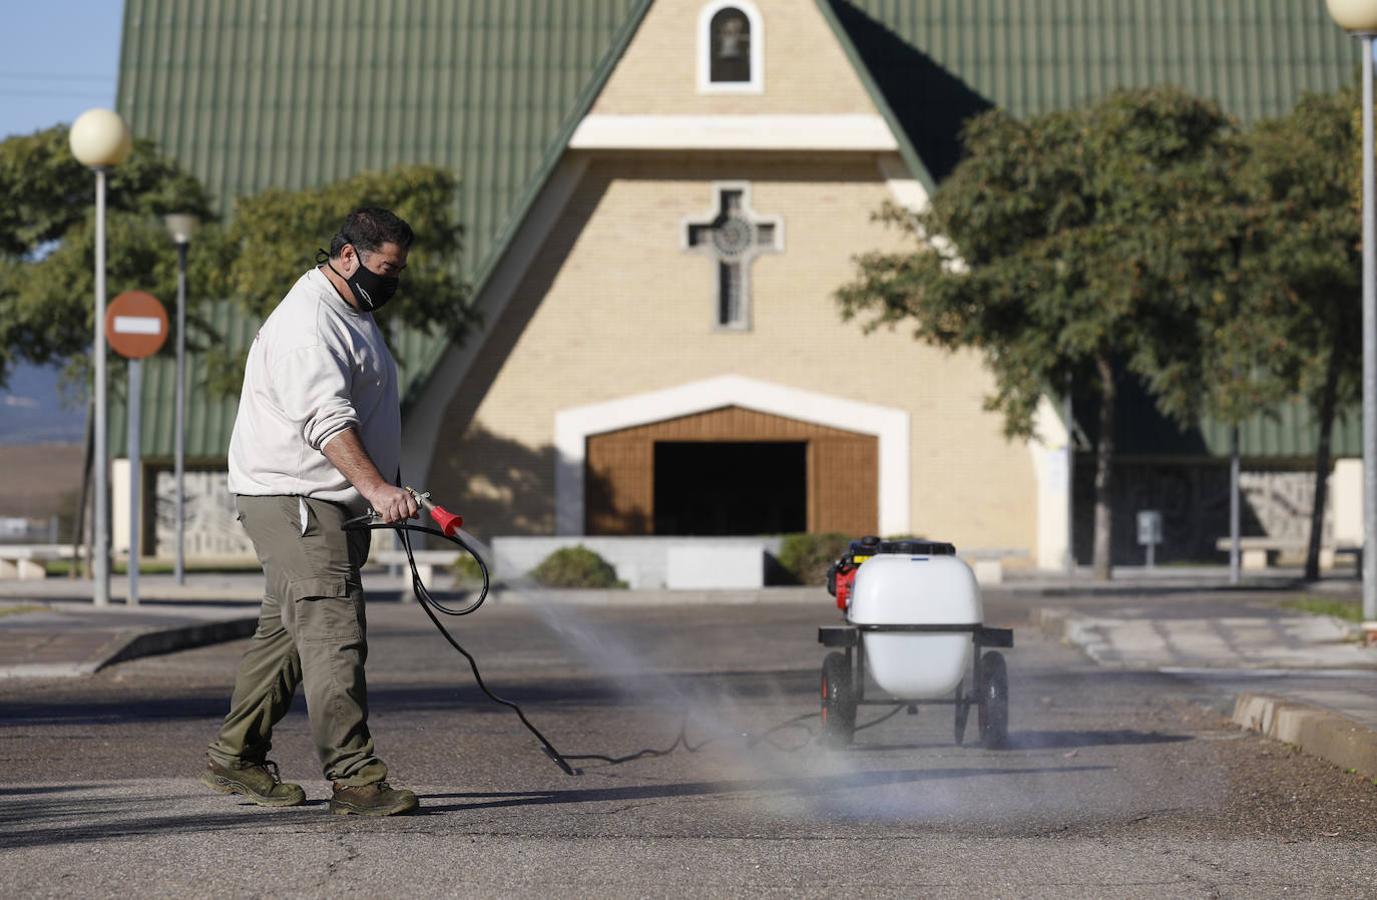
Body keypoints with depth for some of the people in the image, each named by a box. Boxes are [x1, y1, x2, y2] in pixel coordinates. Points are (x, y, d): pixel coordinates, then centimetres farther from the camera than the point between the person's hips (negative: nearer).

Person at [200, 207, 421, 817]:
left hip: (330, 504, 11)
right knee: (334, 634, -16)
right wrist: (377, 486, -38)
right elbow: (327, 421, -29)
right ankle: (355, 778, -19)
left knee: (287, 632, 14)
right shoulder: (308, 321, -16)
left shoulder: (352, 314, 20)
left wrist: (383, 492, 31)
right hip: (291, 500, -11)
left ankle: (234, 759, 23)